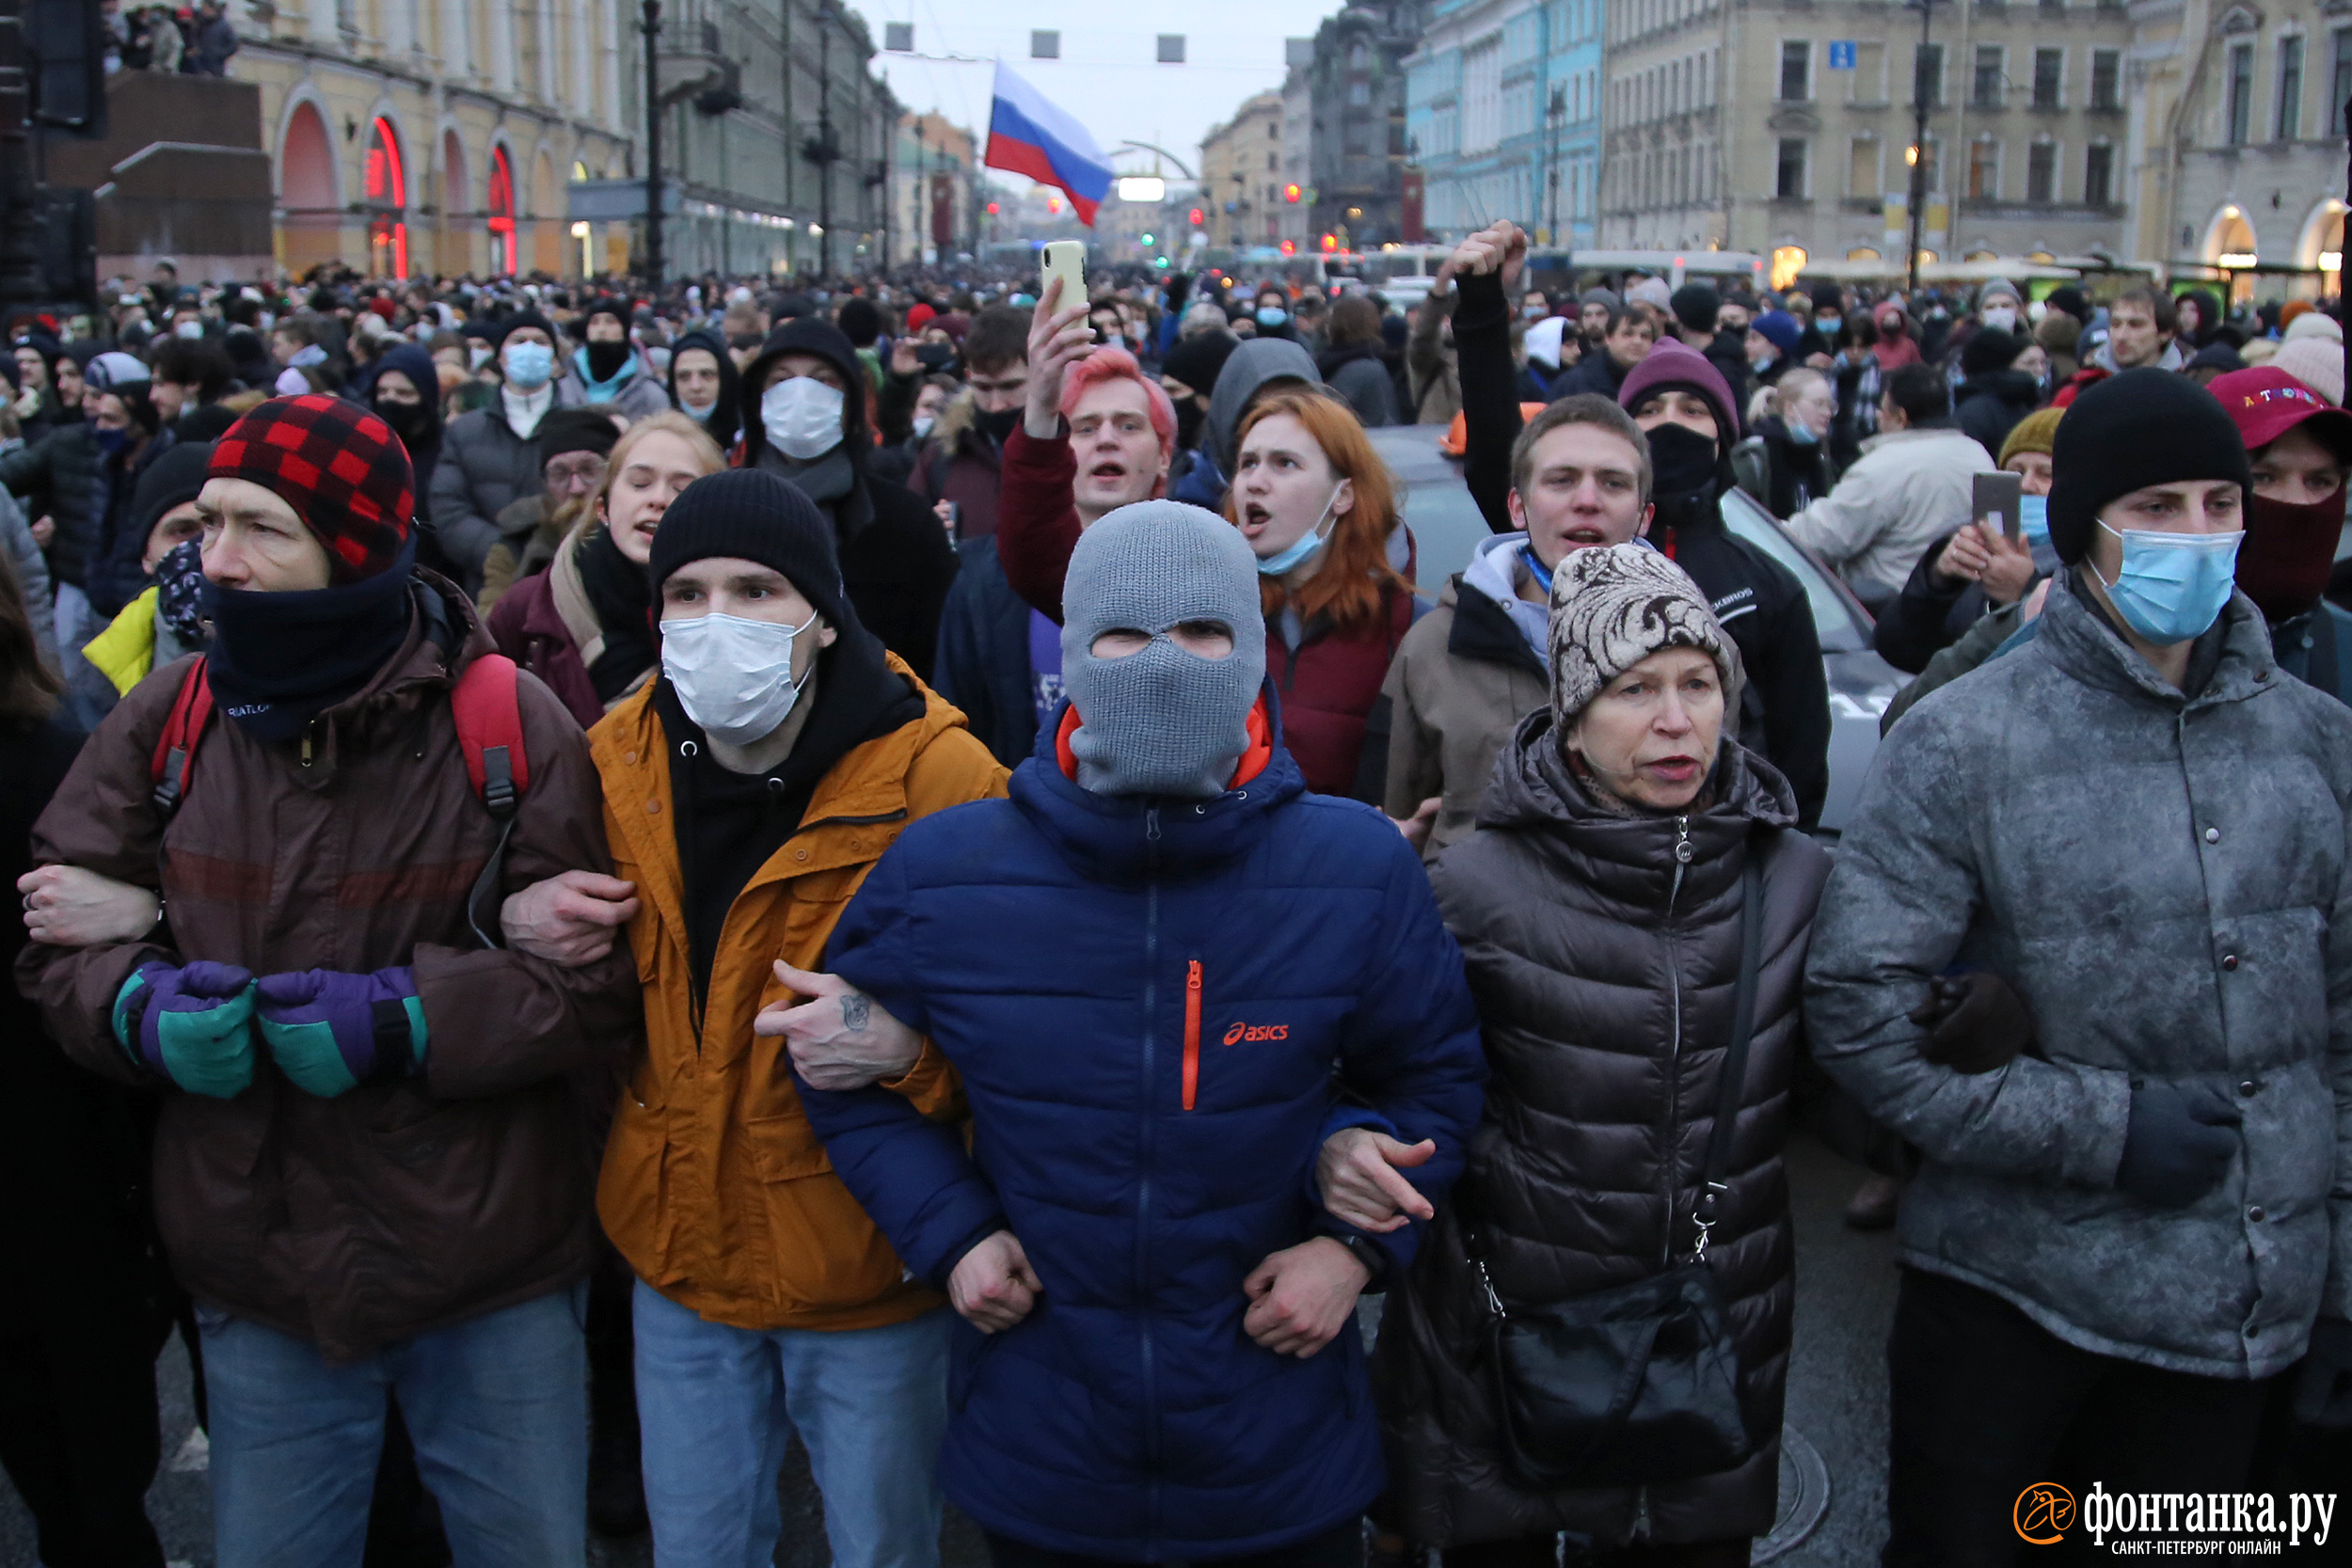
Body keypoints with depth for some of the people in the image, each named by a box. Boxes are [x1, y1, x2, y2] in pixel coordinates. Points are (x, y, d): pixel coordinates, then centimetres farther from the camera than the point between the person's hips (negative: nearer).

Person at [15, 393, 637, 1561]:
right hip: (257, 1277, 3)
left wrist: (408, 1019, -22)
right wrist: (141, 1005, -15)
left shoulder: (508, 725, -12)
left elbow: (604, 975, -10)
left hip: (490, 1277, -2)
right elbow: (60, 937, 6)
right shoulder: (166, 718, -2)